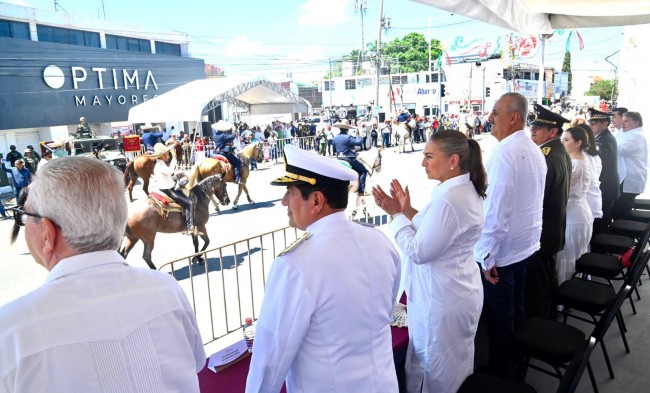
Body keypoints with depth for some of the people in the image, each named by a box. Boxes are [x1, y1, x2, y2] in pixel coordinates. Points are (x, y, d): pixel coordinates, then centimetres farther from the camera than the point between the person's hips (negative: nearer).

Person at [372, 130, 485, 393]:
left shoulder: (449, 200, -28)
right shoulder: (464, 190, 5)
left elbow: (419, 252, -24)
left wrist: (397, 215, -13)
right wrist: (406, 211, -1)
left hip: (442, 301, -10)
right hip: (457, 294, 10)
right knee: (454, 368, 28)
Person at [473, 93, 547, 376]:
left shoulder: (504, 152, -21)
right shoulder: (535, 151, 7)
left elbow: (495, 209, -25)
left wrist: (487, 256, -19)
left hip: (501, 249, -9)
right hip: (526, 244, 9)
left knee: (498, 318, 6)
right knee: (516, 309, 22)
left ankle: (498, 374, 22)